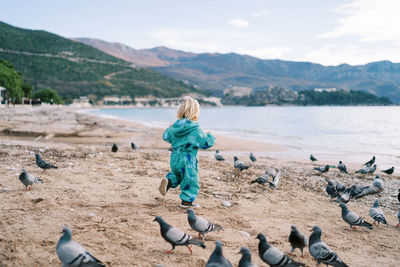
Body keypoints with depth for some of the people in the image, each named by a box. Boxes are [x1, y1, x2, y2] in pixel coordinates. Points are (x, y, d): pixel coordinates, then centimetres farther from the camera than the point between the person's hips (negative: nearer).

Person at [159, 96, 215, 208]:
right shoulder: (196, 131, -14)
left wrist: (169, 129, 38)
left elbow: (166, 137, 19)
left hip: (174, 158, 6)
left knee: (176, 174, 29)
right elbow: (206, 143, -9)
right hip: (187, 161, -6)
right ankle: (186, 201, 10)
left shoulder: (175, 127, 4)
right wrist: (210, 136, 12)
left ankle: (168, 181, 2)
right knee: (191, 180, 6)